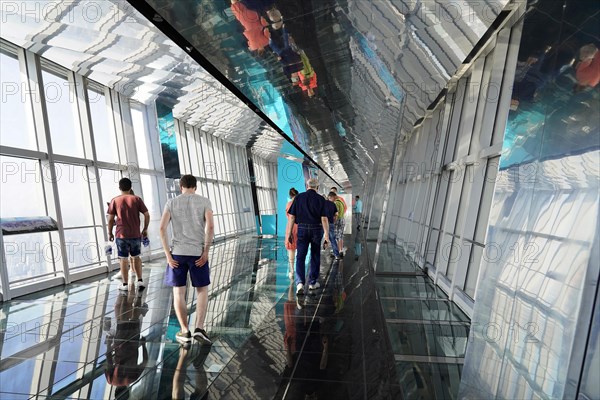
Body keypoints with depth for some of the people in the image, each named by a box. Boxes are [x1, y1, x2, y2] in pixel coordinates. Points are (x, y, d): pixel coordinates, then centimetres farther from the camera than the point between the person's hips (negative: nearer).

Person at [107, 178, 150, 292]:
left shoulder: (115, 200, 0)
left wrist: (110, 233, 10)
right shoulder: (136, 199, 1)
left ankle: (125, 284, 12)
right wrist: (145, 229, 9)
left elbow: (110, 219, -1)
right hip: (135, 234, 1)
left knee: (123, 259, 7)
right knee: (136, 257, 16)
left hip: (121, 235, -1)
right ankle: (140, 280, 12)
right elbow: (147, 215, -3)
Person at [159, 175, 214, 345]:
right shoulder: (204, 201, 1)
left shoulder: (171, 203, 6)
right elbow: (210, 226, -13)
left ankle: (184, 331, 12)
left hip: (177, 252, 1)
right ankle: (199, 328, 0)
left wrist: (168, 255, -3)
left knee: (178, 291, 11)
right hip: (198, 253, -1)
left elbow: (162, 228, -5)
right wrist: (206, 252, -9)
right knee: (202, 290, 11)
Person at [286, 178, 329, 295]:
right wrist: (327, 236, -9)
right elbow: (324, 219, -10)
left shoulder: (298, 197, 1)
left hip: (302, 229, 0)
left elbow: (291, 217, -2)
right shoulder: (320, 199, -3)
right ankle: (312, 283, 24)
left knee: (300, 257, 4)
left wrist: (288, 234, 4)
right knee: (315, 257, 14)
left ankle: (300, 283, -12)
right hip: (316, 229, 0)